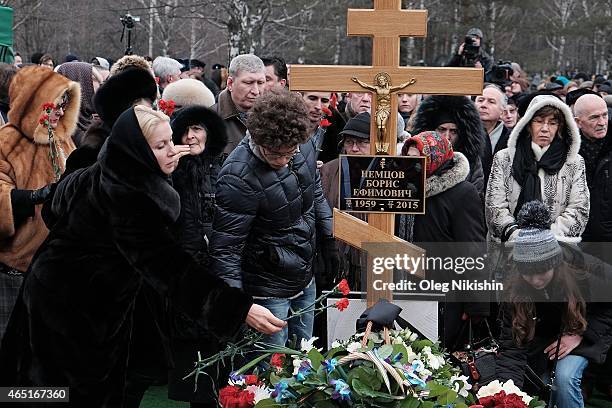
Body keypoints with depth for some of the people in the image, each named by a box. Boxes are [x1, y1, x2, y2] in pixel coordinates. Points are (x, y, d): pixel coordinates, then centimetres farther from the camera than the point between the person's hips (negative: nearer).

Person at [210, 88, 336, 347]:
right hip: (268, 290, -7)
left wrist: (328, 241, 18)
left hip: (305, 278, 7)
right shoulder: (240, 177, -30)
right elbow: (226, 248, -26)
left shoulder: (304, 146, -8)